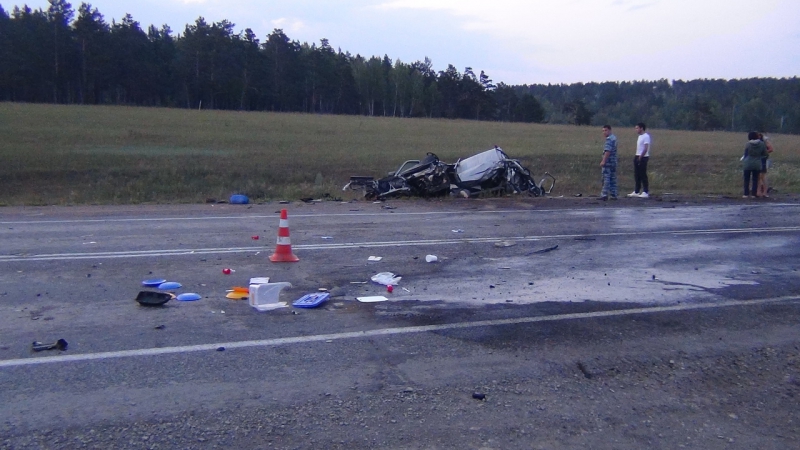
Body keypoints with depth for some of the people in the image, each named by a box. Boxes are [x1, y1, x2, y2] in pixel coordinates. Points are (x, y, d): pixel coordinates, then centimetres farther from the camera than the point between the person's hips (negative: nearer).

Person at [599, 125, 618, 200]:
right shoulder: (614, 138, 18)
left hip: (608, 162, -9)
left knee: (606, 179, -7)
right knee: (613, 179, 10)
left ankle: (604, 195, -8)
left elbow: (607, 151, -22)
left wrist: (603, 161, -23)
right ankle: (613, 195, 11)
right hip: (614, 162, 9)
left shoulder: (609, 139, -13)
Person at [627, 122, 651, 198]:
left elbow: (646, 149, -18)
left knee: (643, 175, -6)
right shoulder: (639, 136, 17)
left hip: (643, 158, -9)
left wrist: (640, 157, -19)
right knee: (637, 175, 10)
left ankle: (646, 192, -2)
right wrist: (636, 157, 12)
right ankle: (636, 192, 15)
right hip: (637, 157, 9)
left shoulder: (646, 136, -12)